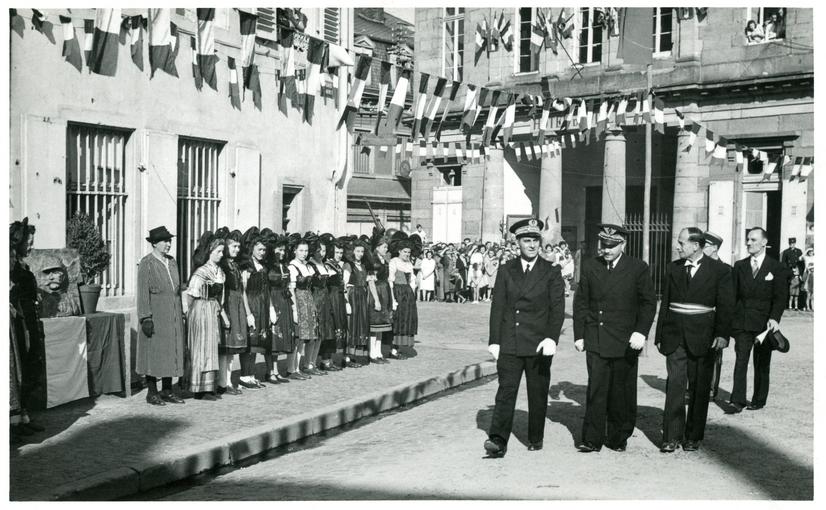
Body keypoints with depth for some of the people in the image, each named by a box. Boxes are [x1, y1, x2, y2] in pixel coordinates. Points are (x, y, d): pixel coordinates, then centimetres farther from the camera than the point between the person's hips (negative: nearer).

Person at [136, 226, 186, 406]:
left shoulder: (172, 262, 13)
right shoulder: (146, 264, -7)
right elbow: (143, 292, -10)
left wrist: (181, 313, 13)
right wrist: (145, 317, -16)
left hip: (173, 316, 6)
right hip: (155, 315, -6)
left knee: (172, 352, 8)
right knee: (154, 353, -1)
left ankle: (167, 390, 16)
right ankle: (152, 392, 8)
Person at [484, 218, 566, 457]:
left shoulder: (551, 272, 4)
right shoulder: (506, 271, 8)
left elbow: (557, 309, -2)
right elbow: (497, 307, 6)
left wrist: (551, 338, -15)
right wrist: (494, 341, 0)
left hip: (539, 345, 0)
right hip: (509, 344, 1)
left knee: (538, 394, 9)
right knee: (506, 391, -6)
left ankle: (535, 439, 22)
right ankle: (498, 440, -10)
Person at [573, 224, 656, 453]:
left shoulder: (638, 268, 0)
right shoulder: (590, 266, 8)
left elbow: (648, 303, 0)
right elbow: (580, 302, 11)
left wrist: (641, 332, -12)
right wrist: (579, 334, 6)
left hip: (625, 342, -1)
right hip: (595, 341, 1)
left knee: (621, 392, 6)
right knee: (595, 390, -3)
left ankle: (618, 438, 20)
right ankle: (592, 439, 2)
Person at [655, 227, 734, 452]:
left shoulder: (719, 270, 0)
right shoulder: (673, 268, 10)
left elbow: (725, 305, -5)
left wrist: (722, 334, -17)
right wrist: (660, 335, 9)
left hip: (702, 338, -2)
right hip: (675, 337, 2)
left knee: (699, 388, 5)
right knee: (674, 385, -3)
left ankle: (693, 437, 16)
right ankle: (672, 437, 1)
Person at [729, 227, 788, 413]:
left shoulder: (777, 268, 1)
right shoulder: (739, 266, 9)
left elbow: (780, 297, -4)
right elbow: (733, 294, 9)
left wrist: (774, 318, -19)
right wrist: (730, 319, 2)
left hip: (764, 323, -1)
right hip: (742, 321, 1)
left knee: (762, 363, 9)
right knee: (741, 360, -6)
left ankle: (759, 400, 21)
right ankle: (737, 401, -7)